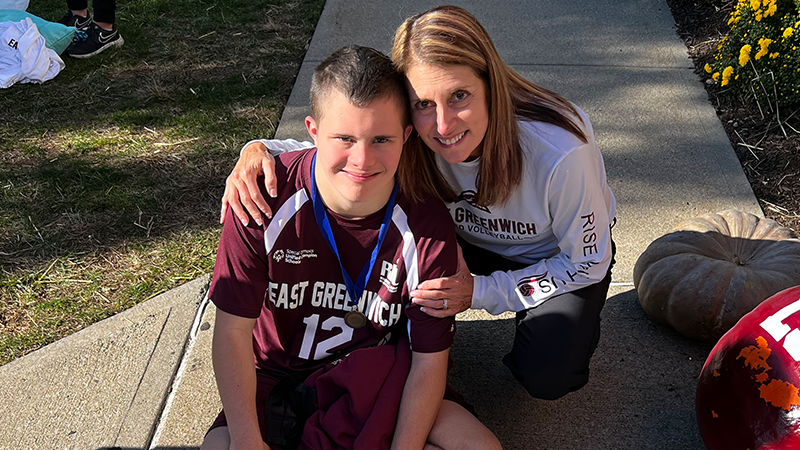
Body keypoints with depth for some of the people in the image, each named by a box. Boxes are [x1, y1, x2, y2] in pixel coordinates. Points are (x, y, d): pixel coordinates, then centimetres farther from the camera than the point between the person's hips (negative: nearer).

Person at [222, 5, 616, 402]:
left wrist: (480, 292, -31)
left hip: (560, 259, -2)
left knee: (545, 377, -27)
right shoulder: (406, 139, -28)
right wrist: (259, 150, -36)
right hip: (473, 244, 3)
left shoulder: (559, 151, -37)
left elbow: (587, 263, -22)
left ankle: (560, 324, 9)